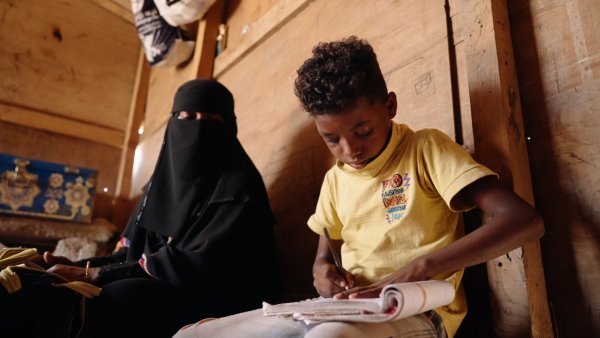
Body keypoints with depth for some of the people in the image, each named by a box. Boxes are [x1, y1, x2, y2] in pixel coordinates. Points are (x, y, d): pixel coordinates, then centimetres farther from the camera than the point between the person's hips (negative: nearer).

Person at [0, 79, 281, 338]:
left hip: (212, 303, -6)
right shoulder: (161, 182, 11)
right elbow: (133, 250, 12)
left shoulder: (238, 187, -12)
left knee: (111, 300, -31)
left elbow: (198, 266, -21)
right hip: (157, 292, 7)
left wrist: (97, 274, -19)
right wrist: (81, 266, -7)